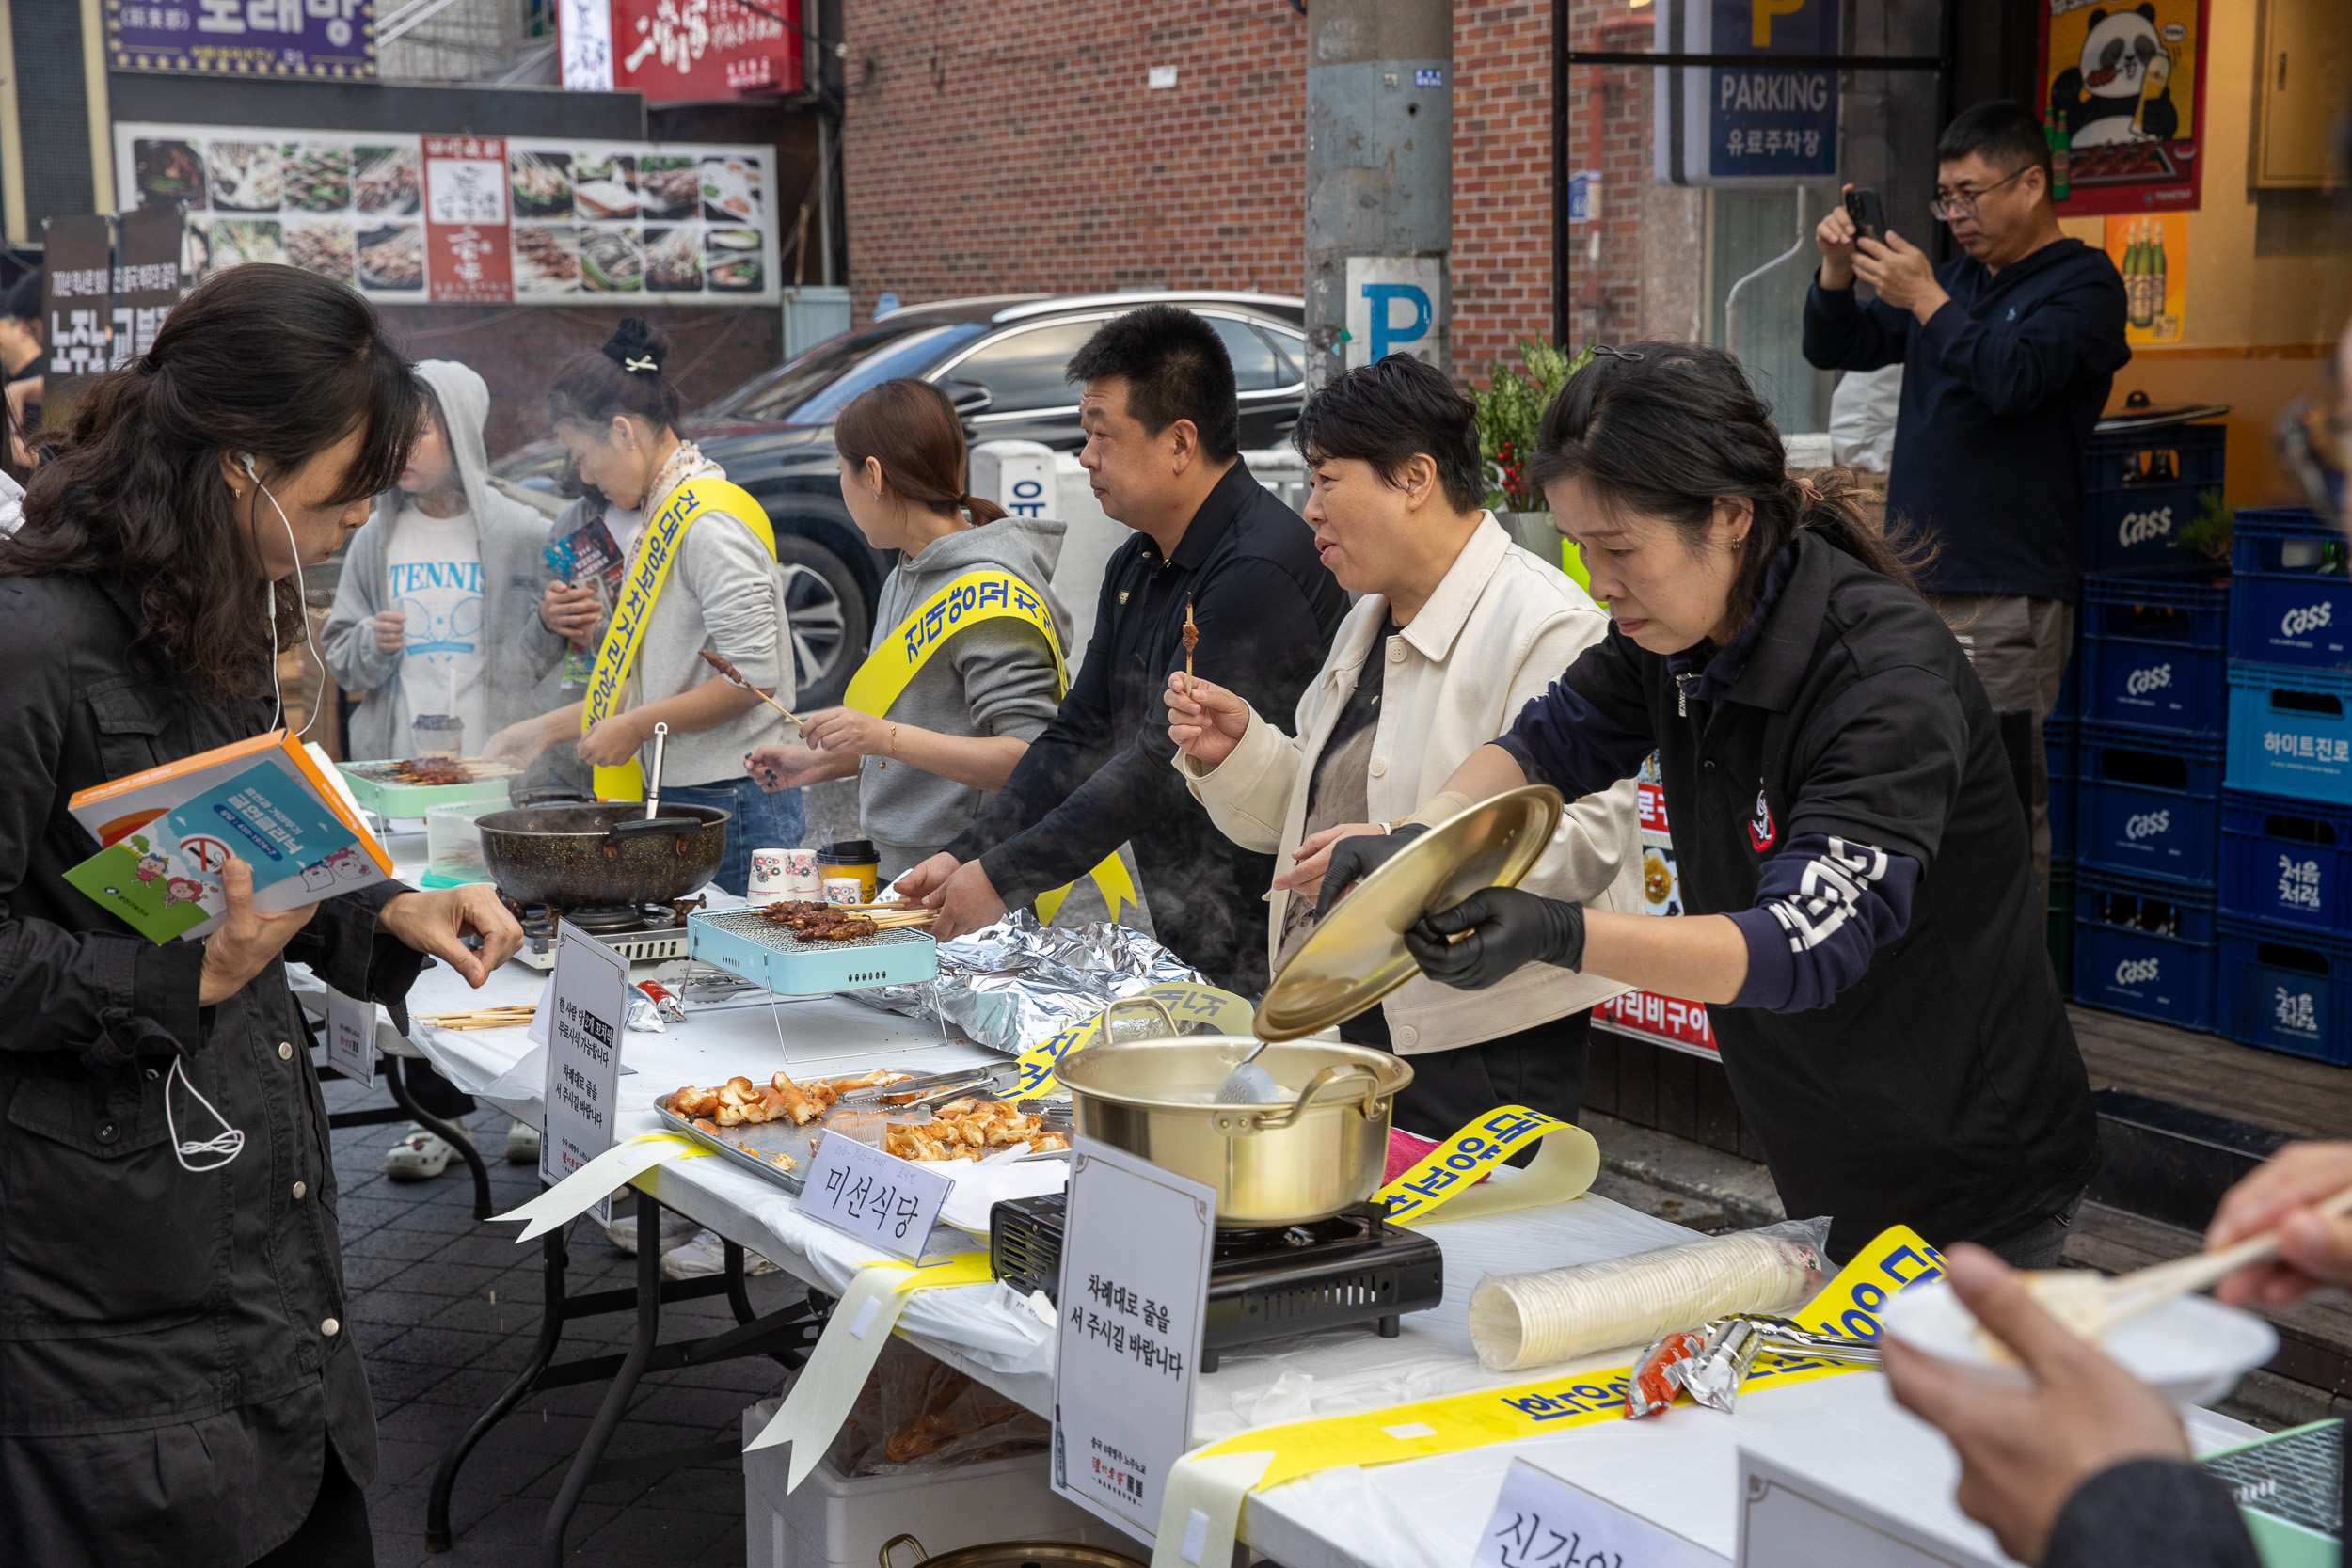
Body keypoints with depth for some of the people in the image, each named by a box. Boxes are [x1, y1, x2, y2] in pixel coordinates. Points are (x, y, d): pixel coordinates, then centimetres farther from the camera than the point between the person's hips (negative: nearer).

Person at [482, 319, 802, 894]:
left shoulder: (711, 522, -13)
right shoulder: (661, 518, 16)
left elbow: (753, 679, -19)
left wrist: (637, 727, -11)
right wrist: (545, 729, 20)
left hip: (735, 803, -9)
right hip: (677, 793, 9)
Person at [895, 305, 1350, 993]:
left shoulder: (1261, 568, -20)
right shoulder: (1133, 568, 13)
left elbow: (1167, 762, -23)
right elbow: (1078, 737, 14)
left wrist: (1003, 877, -19)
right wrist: (967, 854, 1)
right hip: (1178, 938, 8)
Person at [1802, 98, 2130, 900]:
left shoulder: (2082, 284, -1)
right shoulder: (1956, 275, 19)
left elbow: (2014, 379, -19)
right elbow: (1835, 348, 21)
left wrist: (1926, 300, -16)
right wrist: (1838, 268, 3)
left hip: (2009, 593, -7)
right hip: (1917, 581, 7)